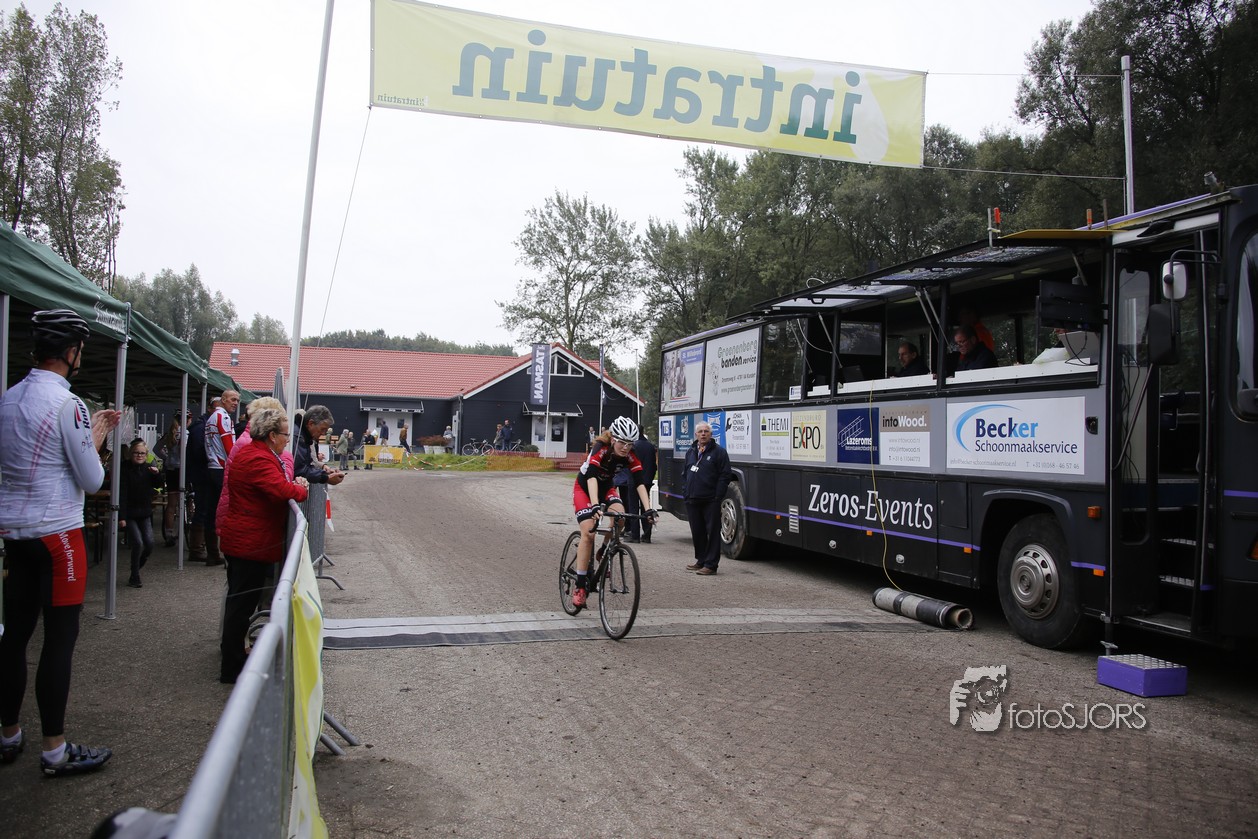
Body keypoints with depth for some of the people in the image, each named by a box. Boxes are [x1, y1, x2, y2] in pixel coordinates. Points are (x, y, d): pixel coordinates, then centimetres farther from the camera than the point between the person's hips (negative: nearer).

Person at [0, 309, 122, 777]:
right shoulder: (69, 404, -15)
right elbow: (92, 480, -11)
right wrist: (98, 439, 4)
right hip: (57, 533, -8)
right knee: (59, 639, -2)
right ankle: (54, 751, 4)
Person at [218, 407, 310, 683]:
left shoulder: (250, 452, 14)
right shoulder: (259, 459, -22)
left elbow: (272, 485, 18)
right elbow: (283, 491, -31)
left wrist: (293, 484, 1)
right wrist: (301, 488, -11)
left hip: (242, 541, 11)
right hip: (252, 544, -11)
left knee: (239, 602, 21)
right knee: (242, 605, -1)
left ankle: (231, 655, 34)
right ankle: (232, 669, 8)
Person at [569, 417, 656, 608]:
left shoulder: (630, 456, -20)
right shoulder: (600, 449, -33)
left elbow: (639, 483, -25)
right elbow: (591, 477, -44)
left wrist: (648, 509, -39)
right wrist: (595, 506, -58)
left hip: (606, 487, 4)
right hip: (584, 487, -4)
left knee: (620, 515, -27)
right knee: (588, 532, -20)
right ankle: (580, 585, -12)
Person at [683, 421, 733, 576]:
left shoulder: (718, 451, -3)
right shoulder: (690, 452, 16)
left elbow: (726, 475, -8)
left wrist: (718, 496, -13)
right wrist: (686, 493, 14)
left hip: (710, 501, -6)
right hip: (692, 501, 6)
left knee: (713, 532, -3)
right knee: (697, 532, 11)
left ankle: (710, 564, 0)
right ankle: (701, 561, 23)